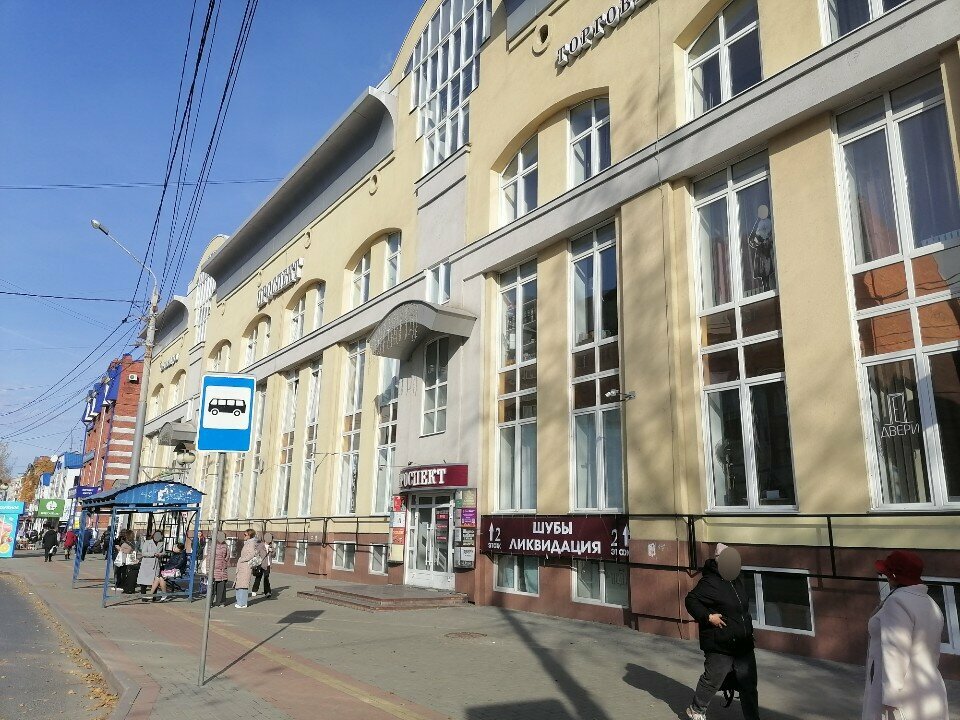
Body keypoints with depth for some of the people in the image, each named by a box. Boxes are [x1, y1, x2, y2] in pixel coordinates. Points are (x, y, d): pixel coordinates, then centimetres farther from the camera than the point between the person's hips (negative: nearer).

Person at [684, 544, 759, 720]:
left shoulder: (737, 579, 8)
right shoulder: (710, 582, -18)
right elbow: (691, 600, -18)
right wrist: (708, 617, -25)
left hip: (744, 645, 7)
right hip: (720, 647, -7)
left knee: (749, 687, 11)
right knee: (712, 681, 7)